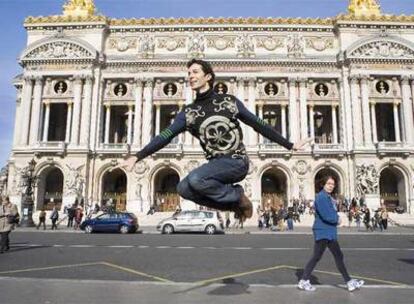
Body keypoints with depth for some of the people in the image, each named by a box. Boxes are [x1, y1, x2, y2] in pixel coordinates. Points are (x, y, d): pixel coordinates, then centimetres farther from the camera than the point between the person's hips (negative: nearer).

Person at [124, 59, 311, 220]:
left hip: (236, 161, -5)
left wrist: (290, 145, 6)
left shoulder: (229, 101, 2)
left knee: (195, 179, -27)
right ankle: (235, 204, 0)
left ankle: (238, 196, -3)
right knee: (184, 189, -13)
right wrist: (137, 157, -9)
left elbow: (258, 125, 5)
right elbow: (165, 137, 0)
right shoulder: (188, 113, 7)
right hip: (216, 163, 5)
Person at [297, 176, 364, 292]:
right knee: (316, 257, -4)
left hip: (330, 232, 10)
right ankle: (304, 281, 6)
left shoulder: (329, 197, 15)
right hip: (322, 232, -10)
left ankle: (349, 282, 24)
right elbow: (326, 215, -26)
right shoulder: (321, 197, -17)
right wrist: (337, 219, -8)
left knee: (339, 256, 14)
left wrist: (336, 218, -4)